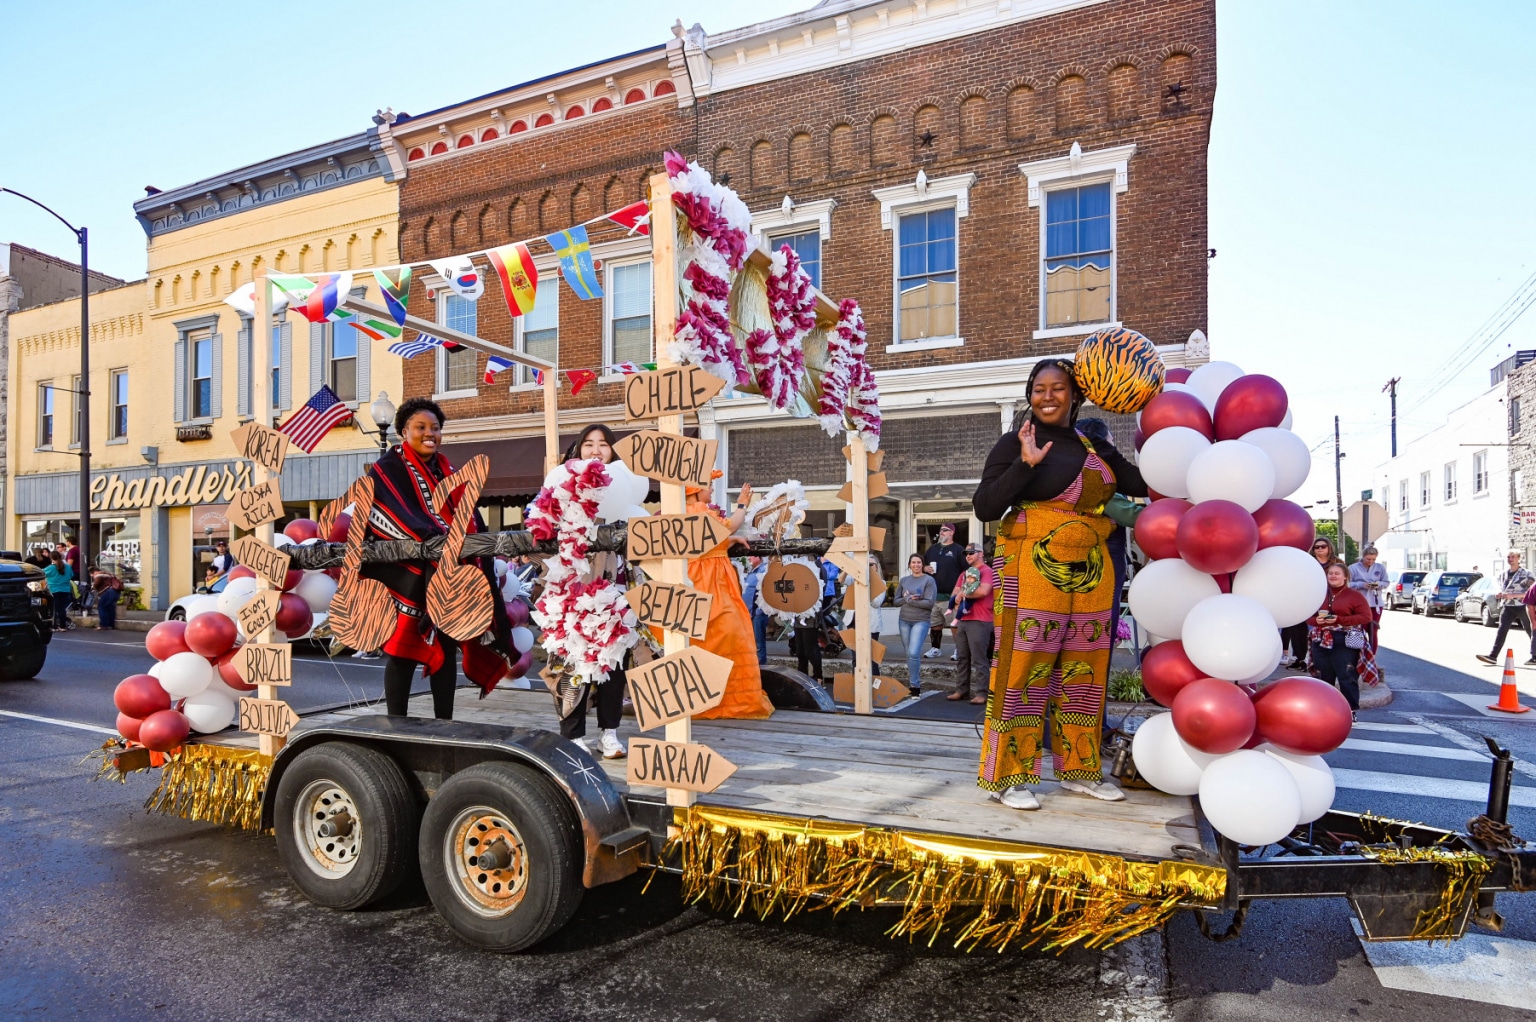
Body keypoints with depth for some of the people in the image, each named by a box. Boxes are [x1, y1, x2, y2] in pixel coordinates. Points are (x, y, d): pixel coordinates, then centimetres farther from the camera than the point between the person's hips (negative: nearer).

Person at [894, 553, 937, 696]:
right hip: (904, 620, 4)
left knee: (914, 653, -15)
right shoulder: (903, 580, 10)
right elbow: (896, 601, 8)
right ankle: (911, 683, 19)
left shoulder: (929, 580, -3)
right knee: (909, 654, 8)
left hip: (921, 621, -4)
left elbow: (930, 603, -12)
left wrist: (909, 600, -11)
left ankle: (915, 685, -6)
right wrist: (907, 598, -12)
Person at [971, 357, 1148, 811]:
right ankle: (1007, 775, 3)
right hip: (1033, 569, -6)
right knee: (1024, 666, -5)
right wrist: (1025, 463, -20)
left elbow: (1142, 484, 3)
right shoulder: (1015, 443, -2)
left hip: (1090, 572, 6)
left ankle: (1078, 768, 23)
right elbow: (984, 508, -11)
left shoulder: (1095, 447, 15)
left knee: (1082, 670, 10)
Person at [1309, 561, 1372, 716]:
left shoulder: (1354, 595, -1)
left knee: (1347, 677, -5)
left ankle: (1351, 710, 3)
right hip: (1321, 641, 5)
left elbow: (1366, 617, -9)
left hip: (1345, 643, -5)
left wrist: (1340, 620, -18)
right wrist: (1316, 620, -9)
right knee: (1324, 677, 10)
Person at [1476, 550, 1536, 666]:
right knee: (1501, 631, -8)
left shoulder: (1526, 574, -6)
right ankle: (1493, 656, -15)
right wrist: (1501, 594, 1)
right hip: (1507, 607, 4)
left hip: (1522, 606, -4)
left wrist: (1512, 596, -20)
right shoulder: (1503, 574, 10)